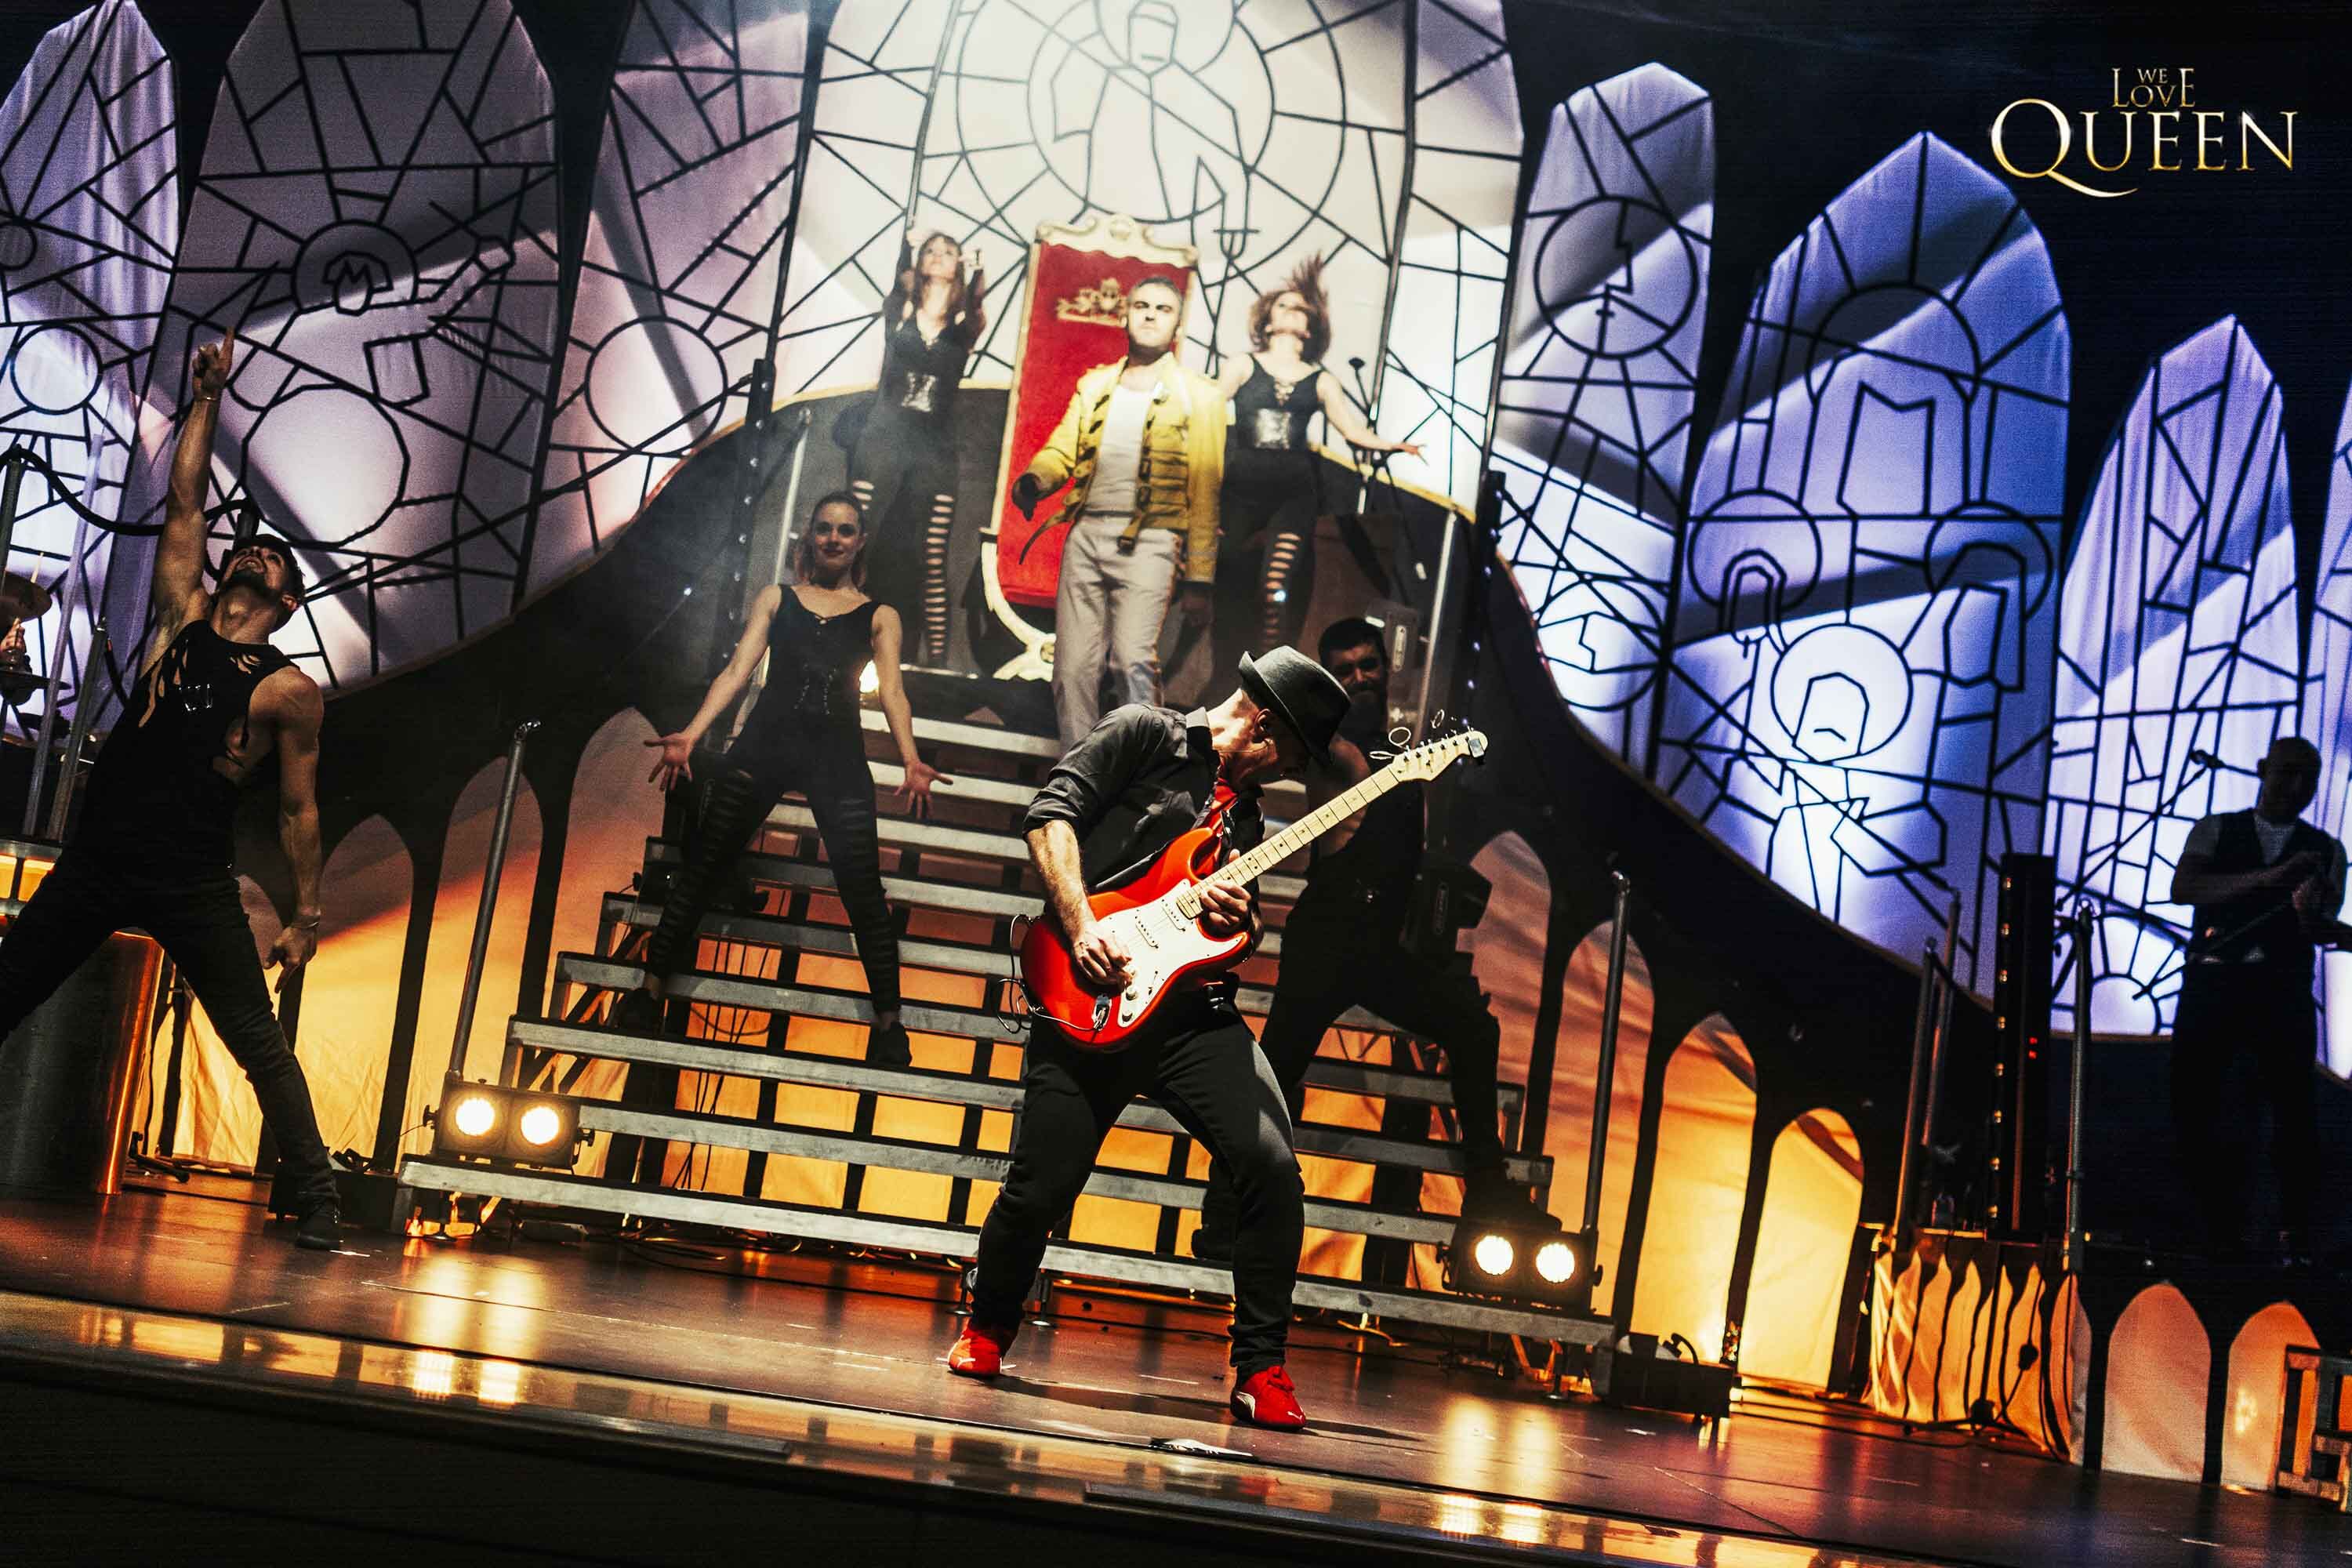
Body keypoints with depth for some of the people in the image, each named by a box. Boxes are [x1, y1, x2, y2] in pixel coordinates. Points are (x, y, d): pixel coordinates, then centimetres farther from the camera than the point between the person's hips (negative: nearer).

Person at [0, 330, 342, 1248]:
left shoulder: (288, 691, 0)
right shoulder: (180, 620, 11)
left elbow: (298, 810, 2)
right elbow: (184, 502, 12)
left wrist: (306, 914, -1)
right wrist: (209, 398, 13)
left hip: (194, 883, -4)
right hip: (95, 861, 4)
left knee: (260, 1043, -5)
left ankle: (315, 1198, -3)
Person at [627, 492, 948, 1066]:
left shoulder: (879, 616, 15)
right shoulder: (776, 598, 16)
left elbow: (892, 690, 3)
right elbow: (737, 670, 7)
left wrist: (911, 760, -15)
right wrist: (690, 734, -8)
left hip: (838, 755, -1)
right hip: (764, 743, 1)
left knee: (863, 889, -6)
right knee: (702, 865, -1)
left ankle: (888, 1020, 2)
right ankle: (651, 988, 8)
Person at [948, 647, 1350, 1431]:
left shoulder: (1247, 817, 22)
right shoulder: (1145, 734, 3)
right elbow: (1052, 813, -7)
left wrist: (1239, 919, 0)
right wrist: (1082, 926, -17)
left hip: (1196, 1011, 5)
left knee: (1273, 1167, -15)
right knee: (1039, 1188, -3)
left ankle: (1261, 1371, -3)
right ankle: (987, 1330, 27)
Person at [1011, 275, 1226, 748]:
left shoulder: (1199, 396, 5)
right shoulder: (1094, 385, 18)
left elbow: (1204, 493, 1)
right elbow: (1062, 449, 11)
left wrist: (1199, 581, -4)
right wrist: (1035, 479, -14)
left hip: (1149, 541, -4)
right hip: (1086, 535, 4)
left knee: (1134, 660, -22)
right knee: (1073, 668, 0)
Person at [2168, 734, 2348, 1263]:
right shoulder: (2215, 830, 11)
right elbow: (2183, 888, -8)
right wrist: (2269, 878, -20)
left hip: (2282, 987, 0)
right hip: (2211, 979, 0)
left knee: (2294, 1112, -9)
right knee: (2195, 1107, -3)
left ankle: (2297, 1239, -3)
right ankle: (2222, 1234, 9)